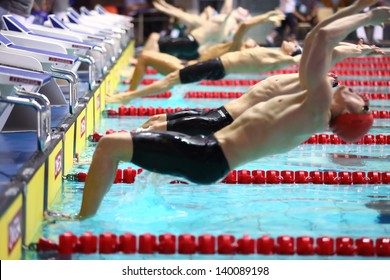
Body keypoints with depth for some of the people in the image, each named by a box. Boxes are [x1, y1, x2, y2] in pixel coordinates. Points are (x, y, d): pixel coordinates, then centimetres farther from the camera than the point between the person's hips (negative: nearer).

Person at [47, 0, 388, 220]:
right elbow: (316, 42, 19)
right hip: (210, 147, 10)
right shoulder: (314, 105, 13)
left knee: (110, 145, -13)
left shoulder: (319, 107, -14)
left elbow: (323, 37, -22)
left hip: (207, 158, -10)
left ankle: (83, 219, -3)